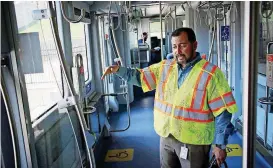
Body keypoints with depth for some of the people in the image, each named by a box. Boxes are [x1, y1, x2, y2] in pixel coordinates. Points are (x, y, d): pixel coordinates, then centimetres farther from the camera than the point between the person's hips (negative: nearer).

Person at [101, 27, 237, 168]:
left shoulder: (210, 74, -16)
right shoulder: (164, 67, 1)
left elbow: (223, 113, -15)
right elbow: (139, 77, 6)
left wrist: (220, 145, -13)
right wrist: (118, 70, -10)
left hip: (193, 142, -5)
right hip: (166, 137, 5)